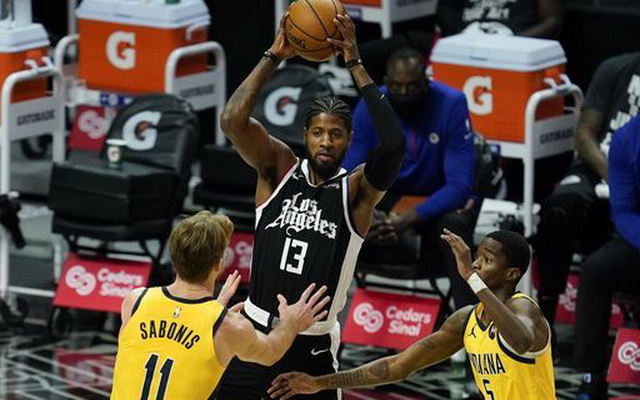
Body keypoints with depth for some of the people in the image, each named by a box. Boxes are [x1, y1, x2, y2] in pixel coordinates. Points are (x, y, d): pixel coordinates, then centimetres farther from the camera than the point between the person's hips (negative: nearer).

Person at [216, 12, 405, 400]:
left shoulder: (356, 191, -4)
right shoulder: (280, 169, 2)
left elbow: (394, 145, -23)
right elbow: (233, 120, -14)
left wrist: (356, 64, -20)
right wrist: (275, 56, -15)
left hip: (312, 348, -2)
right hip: (254, 335, 2)